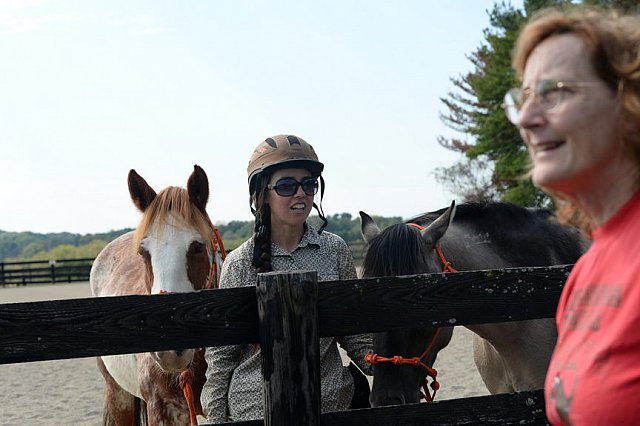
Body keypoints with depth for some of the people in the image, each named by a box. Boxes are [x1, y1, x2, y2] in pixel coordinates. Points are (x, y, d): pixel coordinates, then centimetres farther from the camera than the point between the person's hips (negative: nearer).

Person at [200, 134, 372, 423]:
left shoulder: (334, 250, 1)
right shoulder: (240, 264, -6)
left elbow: (355, 334, 7)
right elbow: (220, 353, -1)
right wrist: (216, 417, -2)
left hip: (331, 399, 2)